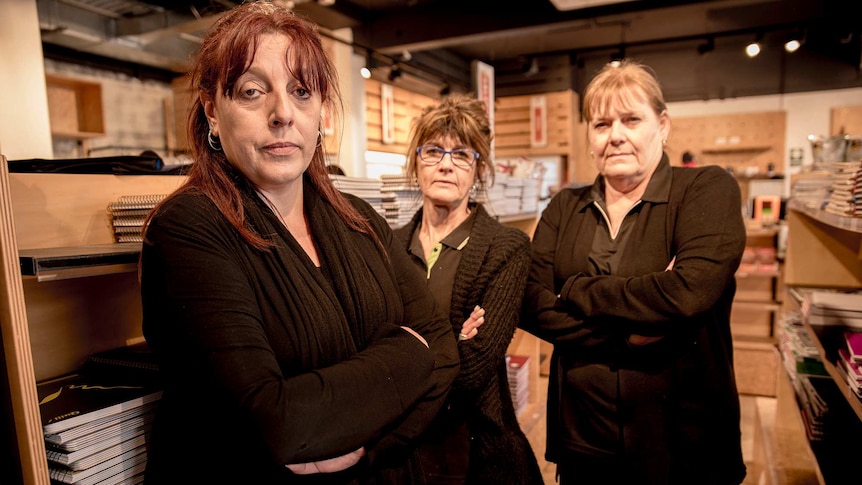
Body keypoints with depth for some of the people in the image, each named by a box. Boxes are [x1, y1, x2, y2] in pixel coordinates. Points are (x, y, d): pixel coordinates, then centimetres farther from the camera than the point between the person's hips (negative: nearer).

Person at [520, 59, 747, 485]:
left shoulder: (708, 189, -6)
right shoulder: (563, 209, 3)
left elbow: (690, 290, -23)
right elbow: (532, 306, -8)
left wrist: (575, 291, -13)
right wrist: (629, 334, -20)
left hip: (681, 440, -2)